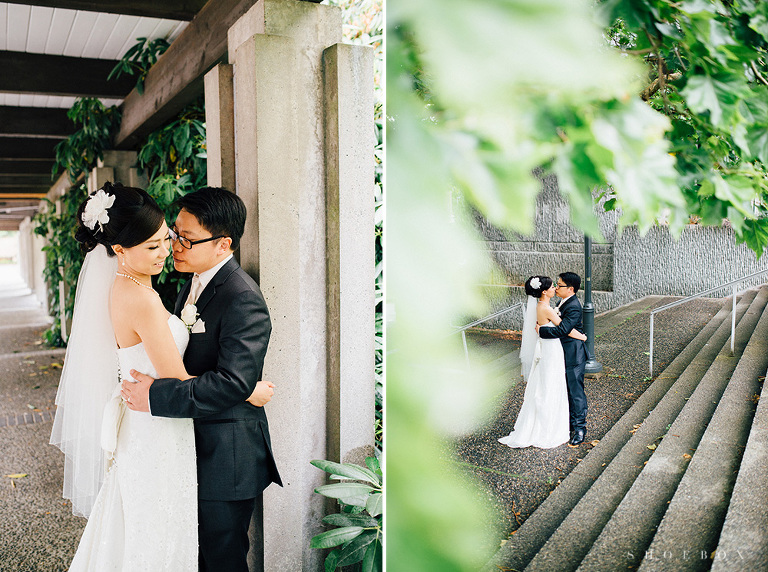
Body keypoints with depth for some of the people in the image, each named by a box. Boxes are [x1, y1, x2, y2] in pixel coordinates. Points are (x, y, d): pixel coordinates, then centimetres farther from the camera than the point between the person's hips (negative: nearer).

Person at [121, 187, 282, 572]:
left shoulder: (242, 299, -24)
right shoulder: (194, 283, 7)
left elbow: (233, 382, -32)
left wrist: (156, 395, -27)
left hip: (226, 458, -9)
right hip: (197, 449, 9)